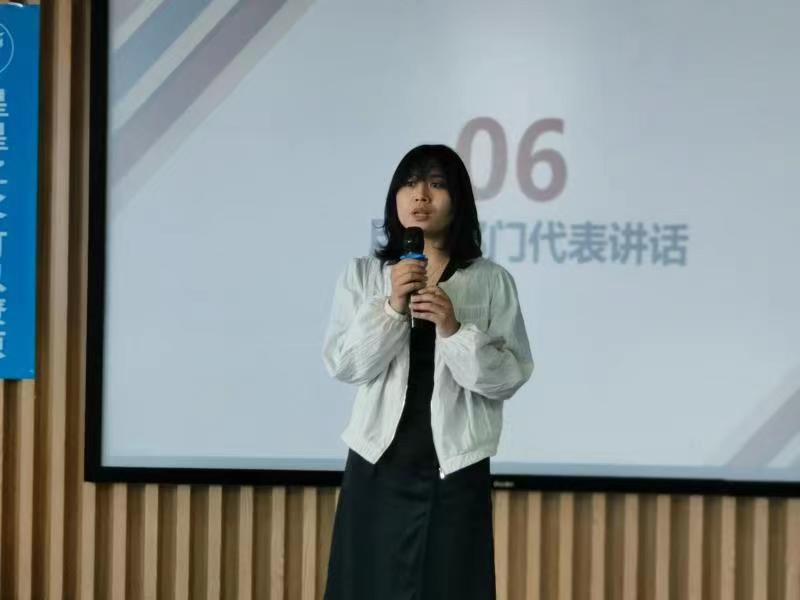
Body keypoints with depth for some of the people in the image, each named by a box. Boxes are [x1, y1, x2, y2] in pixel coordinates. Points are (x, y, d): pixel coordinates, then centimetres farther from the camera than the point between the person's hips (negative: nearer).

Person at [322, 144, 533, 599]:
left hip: (456, 472, -1)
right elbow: (343, 366, -4)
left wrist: (455, 329, -17)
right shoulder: (362, 274, 5)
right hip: (378, 469, 1)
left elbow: (510, 377, -4)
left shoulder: (492, 281, 0)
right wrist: (391, 308, -16)